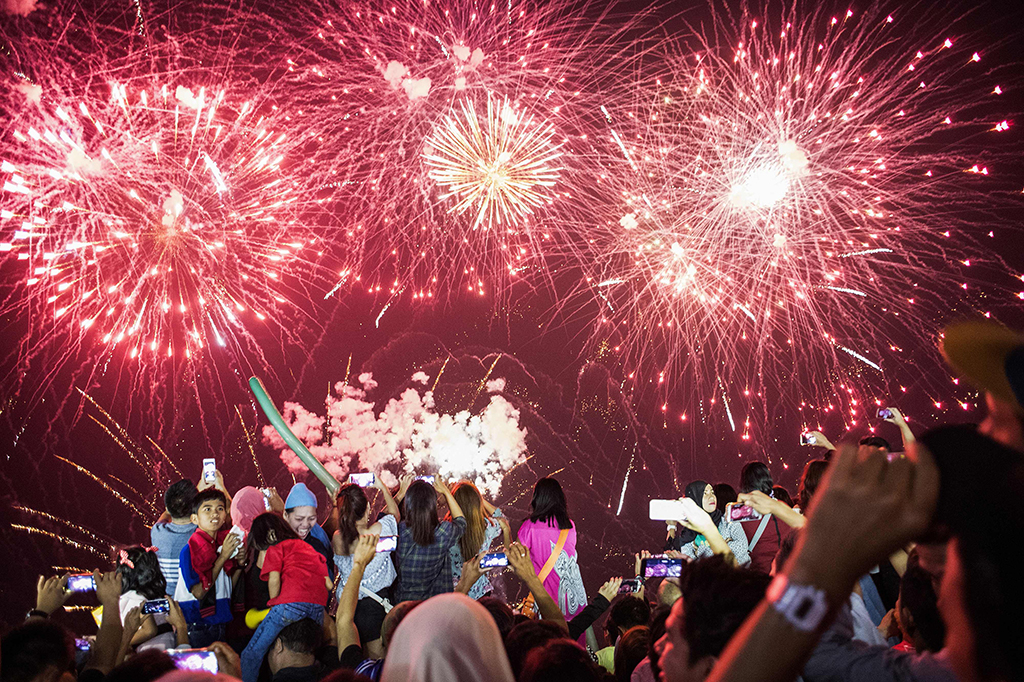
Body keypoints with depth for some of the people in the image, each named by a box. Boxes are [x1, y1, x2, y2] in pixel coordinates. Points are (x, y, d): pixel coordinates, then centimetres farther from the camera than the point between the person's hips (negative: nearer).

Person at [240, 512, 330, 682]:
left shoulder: (276, 548, 13)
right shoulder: (310, 548, 29)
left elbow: (274, 580, -2)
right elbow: (328, 584, 21)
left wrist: (274, 605, 10)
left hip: (291, 604, -6)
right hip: (319, 608, 6)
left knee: (251, 655, 2)